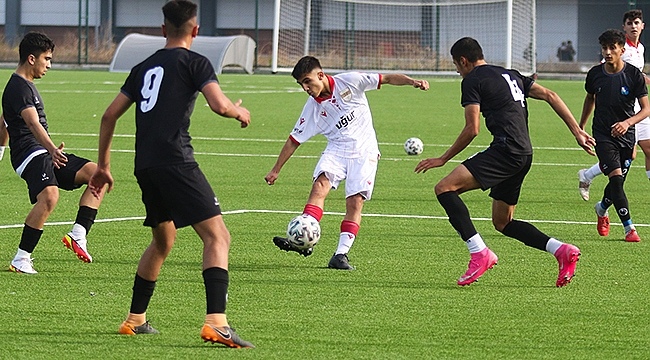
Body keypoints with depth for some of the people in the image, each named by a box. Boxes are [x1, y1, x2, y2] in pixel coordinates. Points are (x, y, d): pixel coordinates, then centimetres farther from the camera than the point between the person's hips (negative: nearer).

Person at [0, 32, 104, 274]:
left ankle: (78, 236, -9)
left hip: (44, 153, 11)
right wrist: (52, 149, -44)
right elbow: (32, 123, -30)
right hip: (30, 154, -11)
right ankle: (21, 260, -26)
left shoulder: (25, 85, 21)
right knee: (49, 197, -33)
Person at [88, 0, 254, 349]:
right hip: (175, 161, -7)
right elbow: (219, 105, -13)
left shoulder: (145, 67, 21)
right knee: (217, 236, -11)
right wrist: (240, 112, 10)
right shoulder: (194, 62, 2)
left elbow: (110, 115, 24)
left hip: (145, 166, 7)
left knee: (163, 241, 27)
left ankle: (134, 319, 32)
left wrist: (104, 165, 32)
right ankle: (216, 321, -28)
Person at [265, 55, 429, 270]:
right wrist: (276, 170, 9)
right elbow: (294, 140, 8)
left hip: (364, 152, -2)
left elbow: (386, 79, -3)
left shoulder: (349, 82, -6)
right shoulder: (312, 108, 2)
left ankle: (341, 254, -12)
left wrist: (412, 82, -18)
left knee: (355, 202, -12)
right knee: (320, 184, -24)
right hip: (336, 150, 2)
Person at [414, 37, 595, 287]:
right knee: (502, 222, 19)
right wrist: (577, 131, 17)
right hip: (524, 153, 9)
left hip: (505, 149, -9)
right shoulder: (510, 75, 25)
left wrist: (443, 159, 3)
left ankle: (479, 253, -23)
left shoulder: (472, 80, 1)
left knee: (445, 188, -14)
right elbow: (549, 96, 19)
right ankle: (562, 250, 9)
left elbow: (472, 129, -6)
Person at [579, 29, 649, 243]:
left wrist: (627, 122, -27)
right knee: (616, 177, -17)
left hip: (626, 136, 1)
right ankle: (629, 228, -13)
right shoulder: (595, 74, -4)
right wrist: (581, 127, 25)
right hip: (602, 135, -1)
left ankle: (601, 209, 42)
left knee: (617, 183, 8)